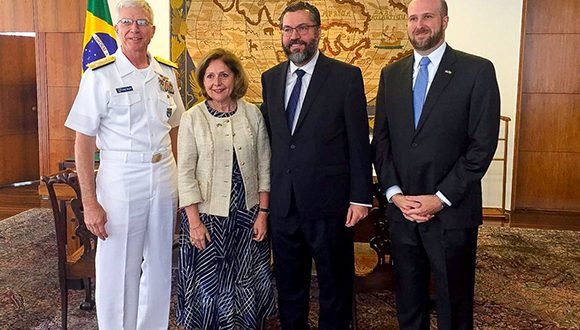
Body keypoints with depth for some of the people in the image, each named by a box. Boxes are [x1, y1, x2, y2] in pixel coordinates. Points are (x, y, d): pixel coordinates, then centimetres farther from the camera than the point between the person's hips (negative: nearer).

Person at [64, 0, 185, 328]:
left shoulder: (166, 73, 7)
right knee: (118, 270, 5)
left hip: (165, 179, 5)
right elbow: (84, 142, -7)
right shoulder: (100, 75, -7)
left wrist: (182, 180, 5)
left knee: (160, 266, 15)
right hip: (120, 181, -4)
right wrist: (90, 203, -12)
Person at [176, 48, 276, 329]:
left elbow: (264, 167, 3)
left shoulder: (252, 114, 1)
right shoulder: (192, 118, -4)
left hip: (247, 214, 2)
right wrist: (194, 221, -10)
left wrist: (263, 212, -1)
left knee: (246, 283, 11)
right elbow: (185, 173, -5)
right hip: (207, 215, -1)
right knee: (209, 284, 8)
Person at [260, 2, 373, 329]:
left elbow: (359, 143, -6)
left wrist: (360, 198, -9)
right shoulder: (270, 78, 9)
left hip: (329, 202, -4)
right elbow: (269, 136, 12)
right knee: (288, 285, 18)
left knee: (335, 284, 12)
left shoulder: (347, 77, -5)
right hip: (282, 202, 4)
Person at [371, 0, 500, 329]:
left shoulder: (477, 71, -4)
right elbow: (381, 140, 7)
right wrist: (394, 193, -5)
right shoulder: (391, 74, 9)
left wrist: (441, 198, -14)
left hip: (452, 213, -3)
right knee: (408, 301, 17)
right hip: (401, 209, 4)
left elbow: (483, 144, -9)